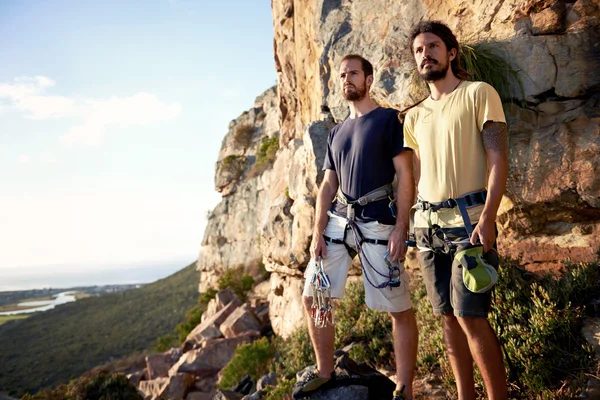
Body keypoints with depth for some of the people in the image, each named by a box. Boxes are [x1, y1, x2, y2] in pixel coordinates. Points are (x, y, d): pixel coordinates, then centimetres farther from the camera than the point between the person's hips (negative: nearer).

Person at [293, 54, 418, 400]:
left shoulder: (389, 119, 2)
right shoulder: (337, 132, 20)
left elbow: (406, 177, -5)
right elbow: (328, 186, 16)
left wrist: (401, 228, -15)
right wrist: (318, 232, 5)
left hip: (377, 223, -6)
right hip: (338, 220, 7)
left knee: (400, 309, -4)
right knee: (312, 297, 6)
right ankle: (325, 372, 22)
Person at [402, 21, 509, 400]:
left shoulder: (478, 93, 1)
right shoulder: (414, 116, 17)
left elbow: (499, 158, -7)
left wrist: (487, 218, -18)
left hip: (469, 220, -5)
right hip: (428, 225, 6)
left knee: (470, 317, -9)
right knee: (449, 317, 9)